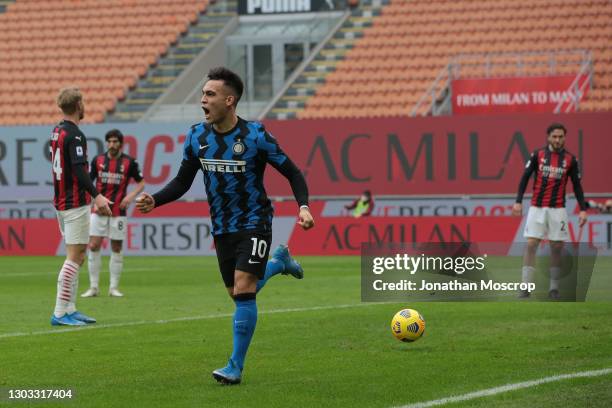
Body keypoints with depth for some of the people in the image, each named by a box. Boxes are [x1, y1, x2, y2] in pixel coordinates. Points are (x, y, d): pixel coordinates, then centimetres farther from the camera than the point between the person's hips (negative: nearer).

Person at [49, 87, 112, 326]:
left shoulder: (57, 131, 12)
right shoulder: (74, 135, -16)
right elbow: (79, 170, -26)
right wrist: (97, 196, -35)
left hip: (62, 202, 10)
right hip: (75, 204, -10)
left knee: (78, 256, 14)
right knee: (75, 257, -9)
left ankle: (70, 309, 14)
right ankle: (61, 313, -11)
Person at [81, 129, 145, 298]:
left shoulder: (129, 162, -2)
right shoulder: (98, 160, 3)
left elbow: (141, 183, 5)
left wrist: (131, 196, -12)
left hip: (118, 212, -1)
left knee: (116, 249, 3)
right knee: (93, 246, -5)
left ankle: (114, 287, 11)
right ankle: (93, 287, 2)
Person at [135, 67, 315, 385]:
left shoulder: (255, 136, -16)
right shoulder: (197, 136, -3)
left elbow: (292, 173, -8)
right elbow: (182, 182, 6)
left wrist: (303, 206, -24)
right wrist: (154, 201, -12)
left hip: (254, 224, -5)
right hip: (222, 228, 5)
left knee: (243, 291, -16)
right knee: (238, 294, 13)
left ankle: (236, 367, -8)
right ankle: (278, 262, 43)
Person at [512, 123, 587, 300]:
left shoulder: (570, 159, 2)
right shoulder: (537, 155, 0)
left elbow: (577, 185, 6)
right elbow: (525, 177, 1)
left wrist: (583, 209, -2)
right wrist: (518, 201, -8)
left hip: (557, 209, 1)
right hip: (537, 207, -1)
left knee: (557, 247, 1)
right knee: (531, 245, -8)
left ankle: (554, 288, 12)